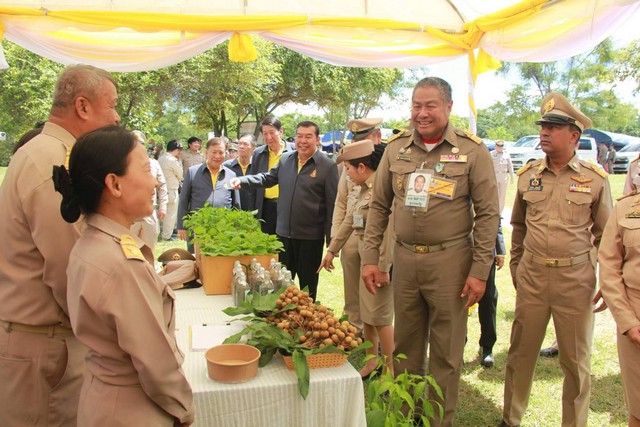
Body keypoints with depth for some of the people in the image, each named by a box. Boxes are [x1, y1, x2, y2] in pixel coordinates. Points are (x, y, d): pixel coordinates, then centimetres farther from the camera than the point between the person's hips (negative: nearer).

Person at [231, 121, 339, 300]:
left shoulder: (328, 166, -9)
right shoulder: (285, 159, 6)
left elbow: (332, 205, -9)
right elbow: (268, 178, 18)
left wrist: (331, 240, -9)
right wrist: (242, 180, 1)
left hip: (311, 236, -4)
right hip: (283, 233, 5)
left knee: (307, 287, 11)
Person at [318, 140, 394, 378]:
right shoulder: (365, 188, 11)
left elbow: (388, 229, -23)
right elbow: (349, 221, 17)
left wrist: (383, 267, -21)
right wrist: (332, 250, 21)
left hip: (381, 261, -9)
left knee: (379, 316, 0)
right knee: (366, 314, 16)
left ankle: (390, 369, 16)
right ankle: (372, 362, 32)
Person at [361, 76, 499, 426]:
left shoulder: (472, 150, -5)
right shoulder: (396, 147, 5)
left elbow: (487, 214, -5)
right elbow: (379, 206, 9)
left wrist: (480, 270, -9)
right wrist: (369, 257, 4)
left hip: (450, 261, -3)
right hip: (404, 258, 4)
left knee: (446, 351, 9)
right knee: (405, 345, 16)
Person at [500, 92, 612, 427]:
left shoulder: (595, 178, -2)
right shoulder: (528, 174, 5)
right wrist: (515, 267, 15)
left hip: (576, 278, -2)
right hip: (532, 277, 2)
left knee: (576, 360, 10)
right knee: (520, 352, 11)